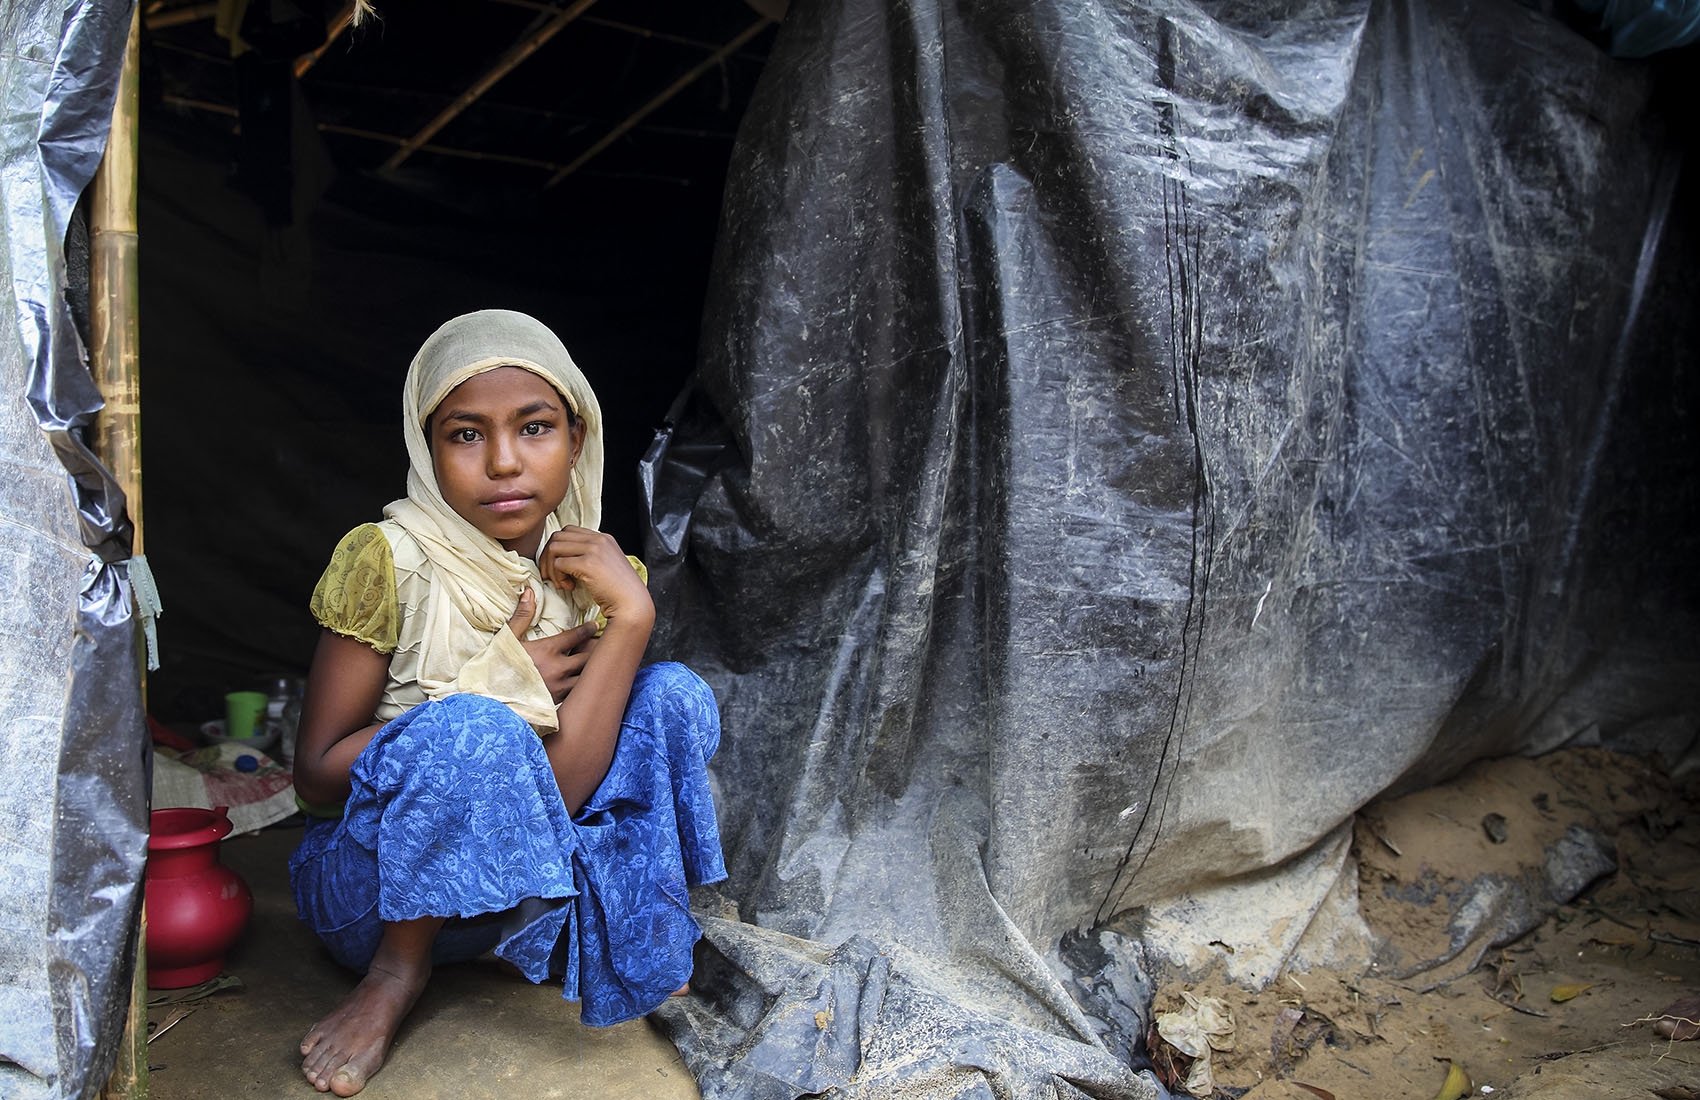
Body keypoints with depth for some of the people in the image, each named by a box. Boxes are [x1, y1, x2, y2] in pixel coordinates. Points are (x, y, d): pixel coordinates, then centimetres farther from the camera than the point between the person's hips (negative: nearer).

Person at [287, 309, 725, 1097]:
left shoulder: (596, 577, -7)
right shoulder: (387, 560, -18)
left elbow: (560, 793, -18)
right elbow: (315, 774, -15)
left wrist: (631, 617, -26)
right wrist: (494, 685, -22)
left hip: (511, 881, 4)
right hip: (373, 886, -4)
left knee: (674, 694, -15)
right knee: (475, 730, -35)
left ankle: (637, 939, 2)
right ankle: (400, 968, -11)